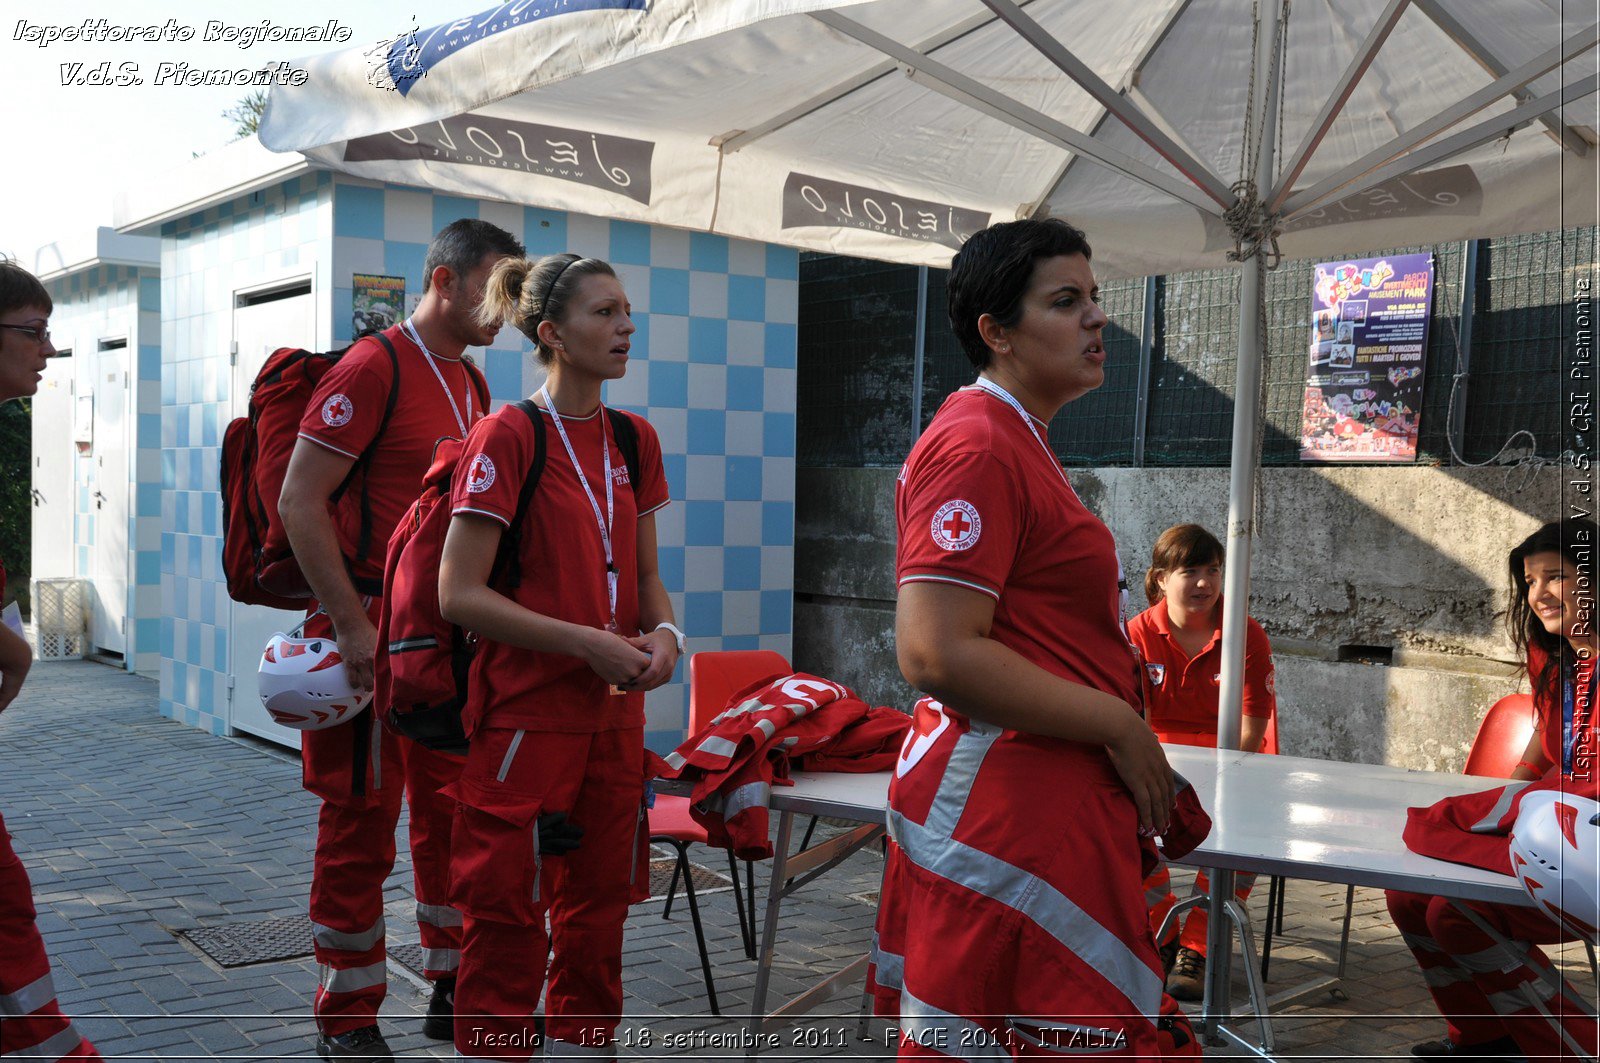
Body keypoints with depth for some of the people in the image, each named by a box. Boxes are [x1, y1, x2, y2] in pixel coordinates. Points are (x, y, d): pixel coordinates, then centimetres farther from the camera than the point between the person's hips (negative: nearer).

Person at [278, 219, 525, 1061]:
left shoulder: (470, 382, 13)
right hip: (373, 633, -7)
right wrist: (352, 626, -20)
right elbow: (299, 501, -16)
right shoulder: (373, 368, -11)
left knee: (454, 812, 13)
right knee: (362, 824, 2)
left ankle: (453, 991, 27)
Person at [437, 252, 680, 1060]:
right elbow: (458, 594, -14)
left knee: (599, 909, 15)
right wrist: (589, 643, -18)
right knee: (509, 921, 3)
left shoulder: (634, 439, 8)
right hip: (525, 714, -6)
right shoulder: (508, 436, -11)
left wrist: (662, 631, -5)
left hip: (614, 712, 6)